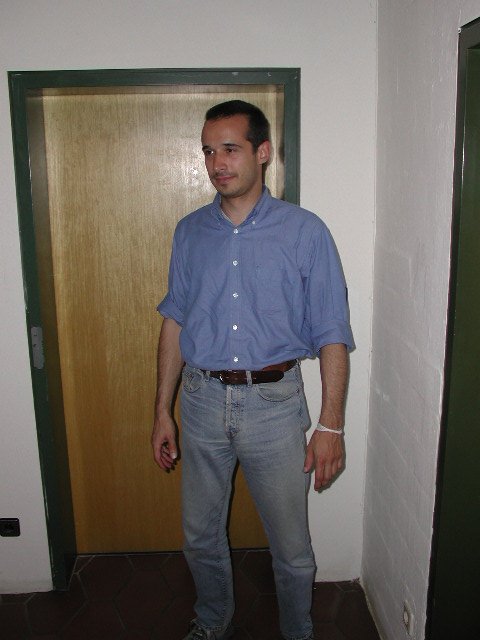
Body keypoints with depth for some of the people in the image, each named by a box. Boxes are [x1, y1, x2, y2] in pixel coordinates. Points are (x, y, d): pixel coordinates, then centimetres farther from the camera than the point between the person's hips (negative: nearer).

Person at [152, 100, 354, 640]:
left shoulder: (304, 232, -7)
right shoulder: (190, 231, 4)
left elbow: (332, 336, -7)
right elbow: (175, 322, 8)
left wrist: (330, 425, -10)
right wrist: (162, 410, 7)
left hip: (274, 402, -3)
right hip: (202, 400, 4)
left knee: (291, 545, 11)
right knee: (200, 534, 19)